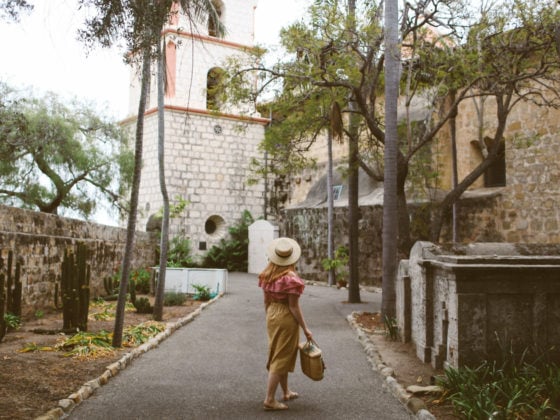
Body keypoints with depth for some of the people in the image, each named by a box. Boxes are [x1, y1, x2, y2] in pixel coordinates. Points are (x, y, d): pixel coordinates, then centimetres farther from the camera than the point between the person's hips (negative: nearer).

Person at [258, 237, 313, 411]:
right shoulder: (291, 278, -21)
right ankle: (269, 400, 3)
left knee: (277, 355, 20)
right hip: (287, 318, -7)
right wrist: (305, 328, -11)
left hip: (272, 315, 7)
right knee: (281, 359, 1)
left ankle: (286, 392, 36)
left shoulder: (267, 275, -1)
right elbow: (294, 307, -19)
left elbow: (266, 301, 7)